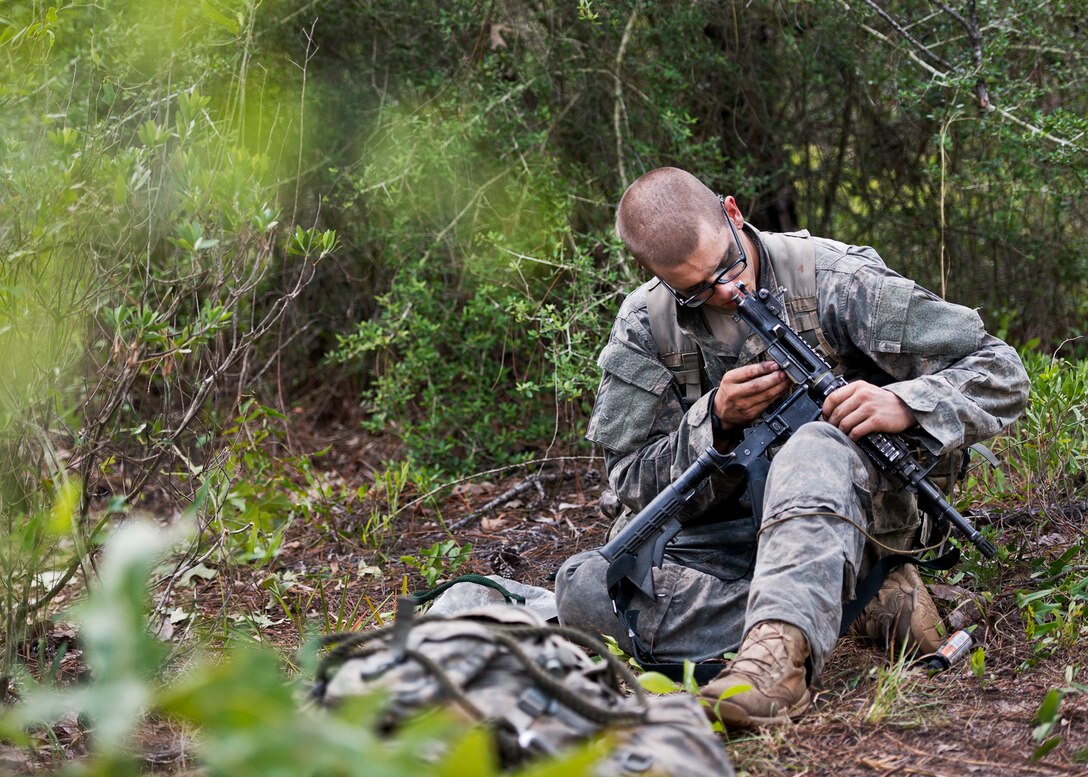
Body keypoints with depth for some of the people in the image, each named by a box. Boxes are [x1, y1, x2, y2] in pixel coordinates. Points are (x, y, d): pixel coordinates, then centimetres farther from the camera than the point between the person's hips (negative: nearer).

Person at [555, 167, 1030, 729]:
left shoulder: (833, 280, -7)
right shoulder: (645, 326, 1)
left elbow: (1000, 373, -6)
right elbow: (634, 484, -1)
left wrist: (904, 404, -26)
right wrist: (714, 421, -18)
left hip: (838, 520, -3)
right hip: (714, 541, 3)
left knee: (817, 448, -37)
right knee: (585, 586, -26)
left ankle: (776, 651, -56)